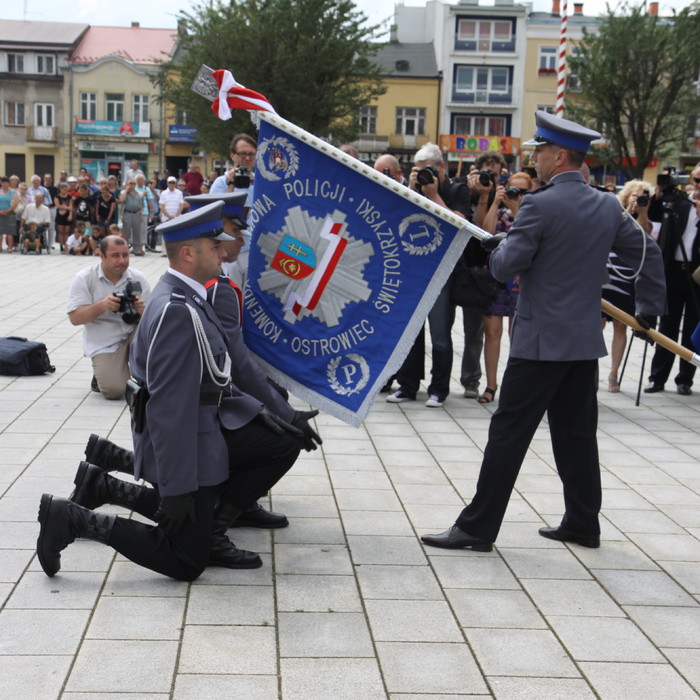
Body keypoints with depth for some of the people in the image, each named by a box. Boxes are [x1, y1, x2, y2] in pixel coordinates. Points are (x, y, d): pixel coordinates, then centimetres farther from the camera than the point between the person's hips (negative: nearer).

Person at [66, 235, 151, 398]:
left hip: (133, 333, 3)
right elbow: (75, 318, -11)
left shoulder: (138, 278, 1)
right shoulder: (84, 279, -4)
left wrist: (142, 311, -25)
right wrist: (102, 306, -27)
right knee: (114, 390, -24)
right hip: (104, 343, -3)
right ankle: (102, 373, 13)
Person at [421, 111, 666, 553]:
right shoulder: (608, 206, 7)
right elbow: (647, 253, 13)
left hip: (542, 340, -7)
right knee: (577, 433, 15)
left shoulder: (541, 205, -15)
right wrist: (651, 306, 23)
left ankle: (478, 528, 1)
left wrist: (501, 244, 6)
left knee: (509, 432, -3)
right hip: (586, 339, 7)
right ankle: (583, 523, 22)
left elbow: (505, 268, -15)